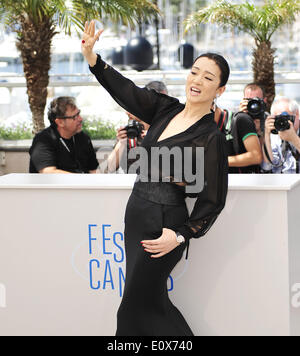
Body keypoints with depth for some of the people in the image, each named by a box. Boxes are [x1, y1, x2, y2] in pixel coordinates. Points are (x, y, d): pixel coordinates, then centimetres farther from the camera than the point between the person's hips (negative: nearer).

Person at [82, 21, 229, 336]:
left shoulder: (211, 138, -15)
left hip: (163, 225, -7)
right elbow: (124, 90, 6)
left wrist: (181, 236, -19)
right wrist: (91, 56, -6)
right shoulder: (166, 109, 4)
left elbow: (212, 201, -13)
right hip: (137, 214, 8)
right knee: (151, 303, 17)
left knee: (136, 310, 2)